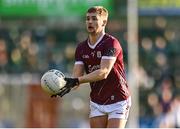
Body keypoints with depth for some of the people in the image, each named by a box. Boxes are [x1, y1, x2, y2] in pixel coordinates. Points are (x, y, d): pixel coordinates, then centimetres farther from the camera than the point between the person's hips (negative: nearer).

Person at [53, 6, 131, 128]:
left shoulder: (111, 43, -16)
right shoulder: (81, 48, 4)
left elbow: (103, 72, -27)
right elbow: (77, 76, -5)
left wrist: (77, 81, -36)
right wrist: (67, 85, -29)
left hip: (118, 101, -6)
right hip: (96, 103, 6)